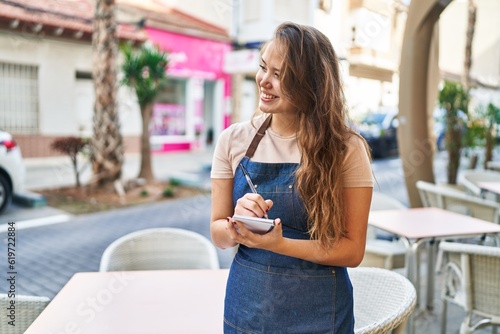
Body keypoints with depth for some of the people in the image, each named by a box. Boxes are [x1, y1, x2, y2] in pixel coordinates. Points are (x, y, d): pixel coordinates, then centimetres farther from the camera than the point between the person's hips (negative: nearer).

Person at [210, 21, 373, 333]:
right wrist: (238, 224, -22)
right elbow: (219, 234, -1)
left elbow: (352, 250, -11)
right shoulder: (234, 139, -6)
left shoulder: (346, 149, -13)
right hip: (246, 304, 3)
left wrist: (278, 243, -24)